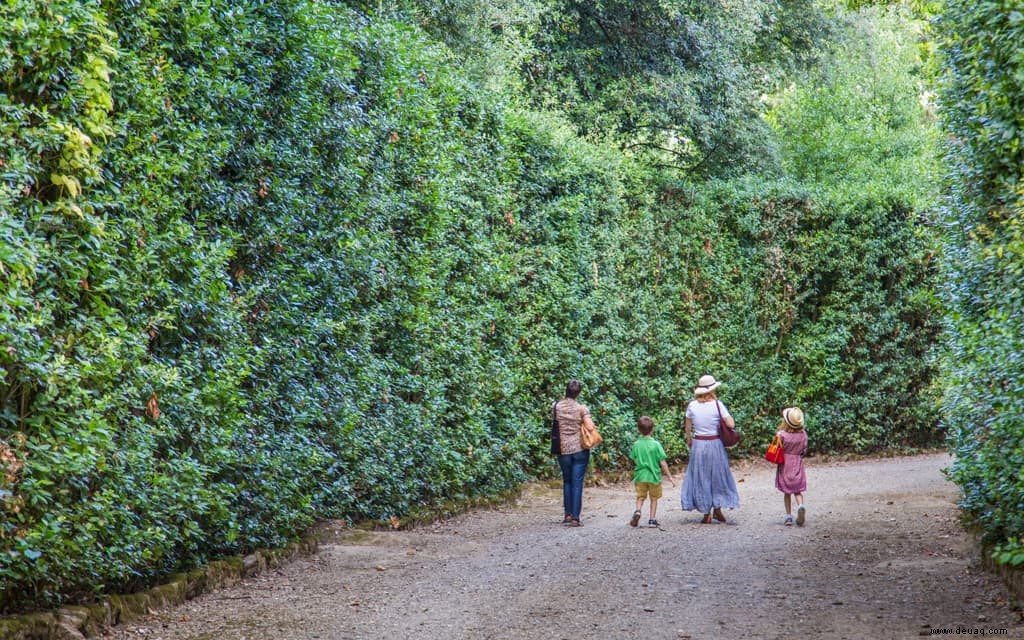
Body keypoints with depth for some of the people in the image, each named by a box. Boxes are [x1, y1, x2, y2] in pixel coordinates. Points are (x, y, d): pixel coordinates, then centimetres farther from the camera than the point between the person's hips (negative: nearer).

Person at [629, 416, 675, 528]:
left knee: (640, 497, 14)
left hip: (640, 476, 2)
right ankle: (652, 520, 15)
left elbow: (634, 460, 4)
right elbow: (663, 463, -11)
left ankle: (638, 511, -13)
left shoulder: (636, 445, -5)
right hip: (654, 476, -2)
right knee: (654, 498, 14)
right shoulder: (656, 444, -12)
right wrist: (670, 477, -2)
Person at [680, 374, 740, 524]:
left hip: (698, 445, 2)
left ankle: (706, 513, 11)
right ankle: (717, 508, 12)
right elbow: (731, 424, -14)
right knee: (718, 475, 15)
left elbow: (688, 427, 5)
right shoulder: (717, 404, -10)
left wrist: (689, 440, 21)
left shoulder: (692, 405, -3)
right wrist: (722, 418, 5)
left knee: (701, 477, 9)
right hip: (715, 444, -2)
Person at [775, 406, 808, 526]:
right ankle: (801, 506, -18)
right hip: (798, 465, 1)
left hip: (785, 465, -1)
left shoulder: (782, 434, -16)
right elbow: (804, 450, 0)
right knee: (797, 491, 11)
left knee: (787, 492, 11)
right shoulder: (803, 434, -7)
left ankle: (789, 516, 10)